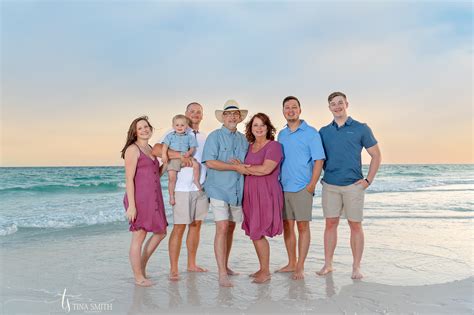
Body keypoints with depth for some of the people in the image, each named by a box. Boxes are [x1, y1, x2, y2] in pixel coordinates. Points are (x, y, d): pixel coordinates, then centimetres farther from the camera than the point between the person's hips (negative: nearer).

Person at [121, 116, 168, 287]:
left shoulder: (151, 149, 17)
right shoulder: (133, 149, -7)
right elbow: (129, 179, -14)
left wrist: (165, 162, 8)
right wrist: (131, 205, -18)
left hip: (154, 198, 9)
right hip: (139, 198, -9)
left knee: (161, 232, 15)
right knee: (139, 236, -1)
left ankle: (142, 265, 31)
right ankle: (138, 277, 13)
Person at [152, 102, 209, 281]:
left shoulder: (205, 137, 17)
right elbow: (156, 150, -11)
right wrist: (178, 155, -21)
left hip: (201, 187, 5)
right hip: (182, 188, -5)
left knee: (196, 225, 10)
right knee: (179, 227, -4)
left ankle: (191, 264, 22)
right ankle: (173, 269, 5)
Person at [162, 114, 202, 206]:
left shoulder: (189, 136, 13)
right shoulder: (170, 136, 10)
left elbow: (193, 147, 8)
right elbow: (165, 145, 0)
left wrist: (189, 152, -14)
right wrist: (164, 154, -17)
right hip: (173, 158, -2)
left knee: (196, 164, -20)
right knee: (172, 177, -14)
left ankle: (196, 181, 2)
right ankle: (171, 196, -1)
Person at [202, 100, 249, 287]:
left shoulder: (243, 139, 14)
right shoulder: (215, 136, -3)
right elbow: (210, 162, -15)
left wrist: (239, 163, -11)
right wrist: (237, 167, -13)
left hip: (237, 191, 6)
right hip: (219, 189, -6)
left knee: (231, 228, 13)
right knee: (222, 229, -11)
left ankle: (225, 266, 27)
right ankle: (222, 274, -7)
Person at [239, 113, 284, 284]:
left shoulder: (274, 146, -7)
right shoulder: (249, 147, 14)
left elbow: (266, 169, -17)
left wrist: (244, 168, -6)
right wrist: (252, 169, -4)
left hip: (266, 193, -7)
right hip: (250, 192, 7)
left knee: (257, 233, -5)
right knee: (254, 233, 9)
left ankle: (266, 272, 11)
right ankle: (262, 268, 24)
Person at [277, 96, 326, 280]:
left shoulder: (310, 133, -3)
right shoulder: (281, 135, 14)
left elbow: (318, 160, -7)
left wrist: (312, 185, -13)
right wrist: (277, 183, 10)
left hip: (302, 188, -5)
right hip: (283, 188, 5)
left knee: (302, 226, -1)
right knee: (287, 226, 10)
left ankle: (300, 267, 8)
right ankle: (291, 263, 22)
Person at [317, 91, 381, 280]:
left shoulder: (361, 129, 1)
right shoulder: (324, 132, 9)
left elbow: (376, 155, 4)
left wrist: (369, 180, -3)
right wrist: (319, 177, 6)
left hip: (354, 185, -2)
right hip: (330, 185, 2)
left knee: (355, 225, 3)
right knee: (330, 224, 6)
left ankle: (356, 267, 13)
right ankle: (327, 264, 16)